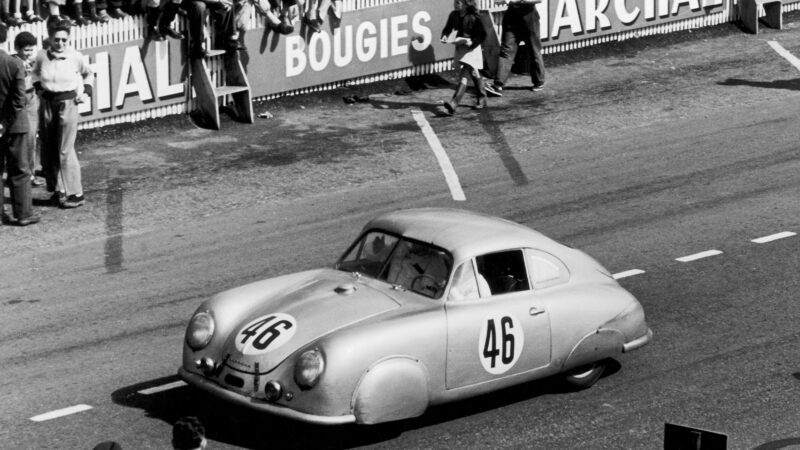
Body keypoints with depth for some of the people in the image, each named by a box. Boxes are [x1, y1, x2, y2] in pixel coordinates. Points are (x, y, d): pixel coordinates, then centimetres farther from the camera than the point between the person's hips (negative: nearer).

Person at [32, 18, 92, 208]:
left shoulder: (75, 57, -8)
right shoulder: (42, 57, -3)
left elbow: (88, 74, 13)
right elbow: (36, 72, 21)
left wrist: (86, 92, 4)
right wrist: (38, 87, 7)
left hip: (67, 104, -4)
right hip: (47, 105, 4)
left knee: (65, 150, -6)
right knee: (48, 150, 7)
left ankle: (75, 193, 0)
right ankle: (57, 189, 20)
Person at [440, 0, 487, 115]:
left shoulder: (473, 17, -15)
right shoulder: (453, 15, 0)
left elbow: (482, 34, -11)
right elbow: (448, 28, 12)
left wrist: (472, 42, -23)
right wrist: (444, 36, -9)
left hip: (471, 49, -7)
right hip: (459, 48, 7)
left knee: (463, 76, -17)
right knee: (474, 75, 21)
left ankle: (454, 103, -27)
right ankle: (482, 99, 37)